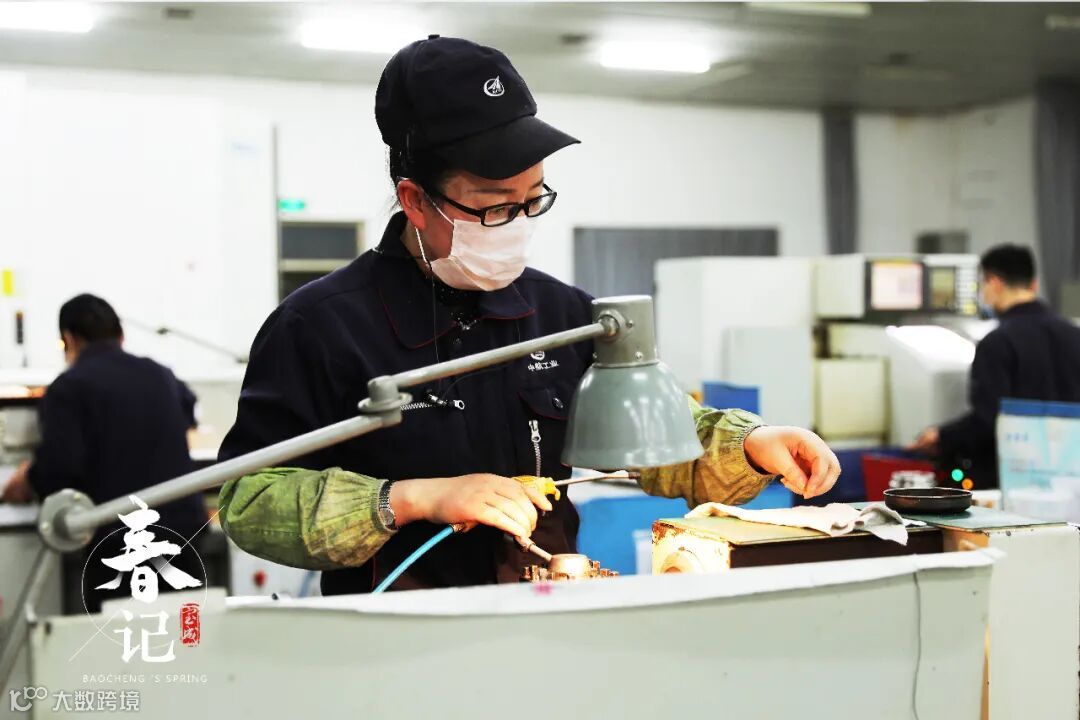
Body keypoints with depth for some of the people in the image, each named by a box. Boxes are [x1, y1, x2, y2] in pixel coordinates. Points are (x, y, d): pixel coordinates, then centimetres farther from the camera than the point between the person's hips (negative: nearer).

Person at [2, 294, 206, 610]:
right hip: (184, 527, 5)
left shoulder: (69, 386, -5)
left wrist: (30, 482, 6)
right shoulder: (160, 375, 15)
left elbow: (59, 464, -16)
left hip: (118, 540, -5)